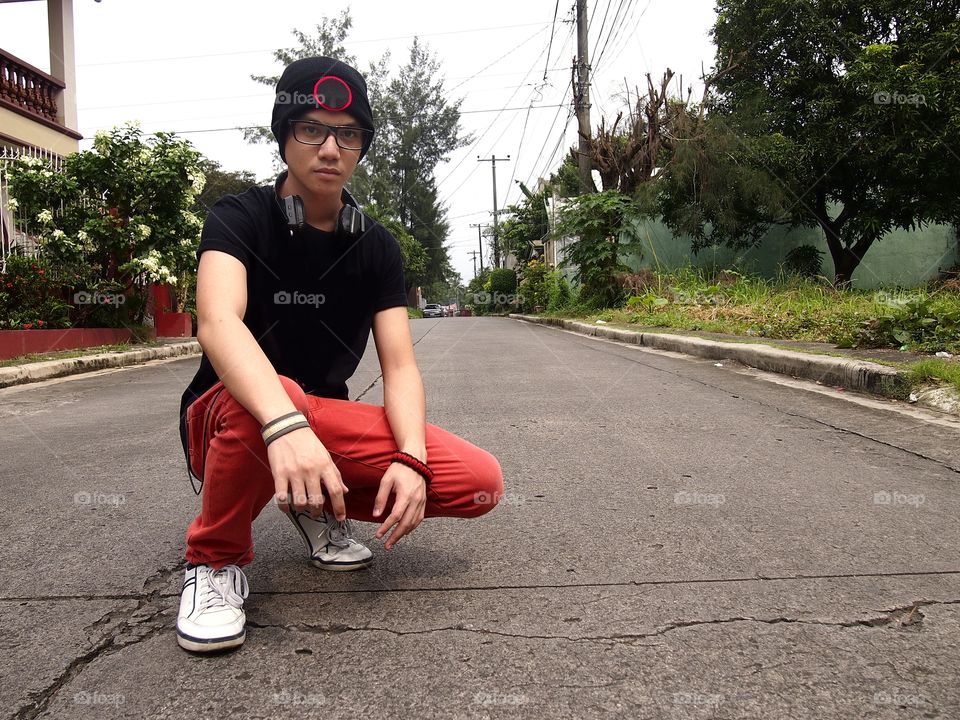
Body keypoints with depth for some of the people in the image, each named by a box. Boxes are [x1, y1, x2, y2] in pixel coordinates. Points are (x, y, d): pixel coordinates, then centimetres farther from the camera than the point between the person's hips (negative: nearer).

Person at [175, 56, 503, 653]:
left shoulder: (376, 247, 2)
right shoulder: (240, 219, -10)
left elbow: (400, 368, -6)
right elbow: (218, 323, -31)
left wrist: (411, 460, -26)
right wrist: (286, 425, -49)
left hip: (325, 423, 4)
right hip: (227, 419, -4)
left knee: (480, 482, -15)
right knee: (265, 397, -42)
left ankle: (318, 506, 9)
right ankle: (217, 557, -11)